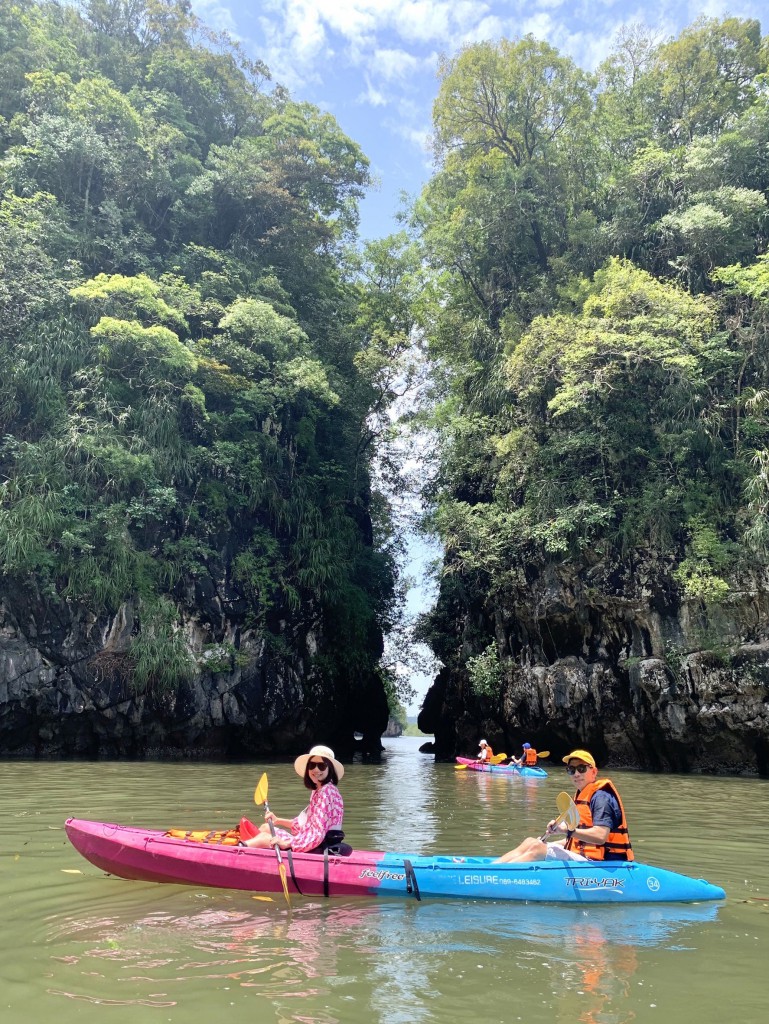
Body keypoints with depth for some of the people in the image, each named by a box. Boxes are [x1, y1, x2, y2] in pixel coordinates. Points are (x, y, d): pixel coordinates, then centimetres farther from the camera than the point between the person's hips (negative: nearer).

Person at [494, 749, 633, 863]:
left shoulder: (601, 797, -11)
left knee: (537, 849, -20)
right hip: (582, 856, 9)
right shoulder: (582, 796, 19)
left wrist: (568, 830, -23)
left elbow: (600, 836, -25)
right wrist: (549, 845, 9)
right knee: (531, 842, 1)